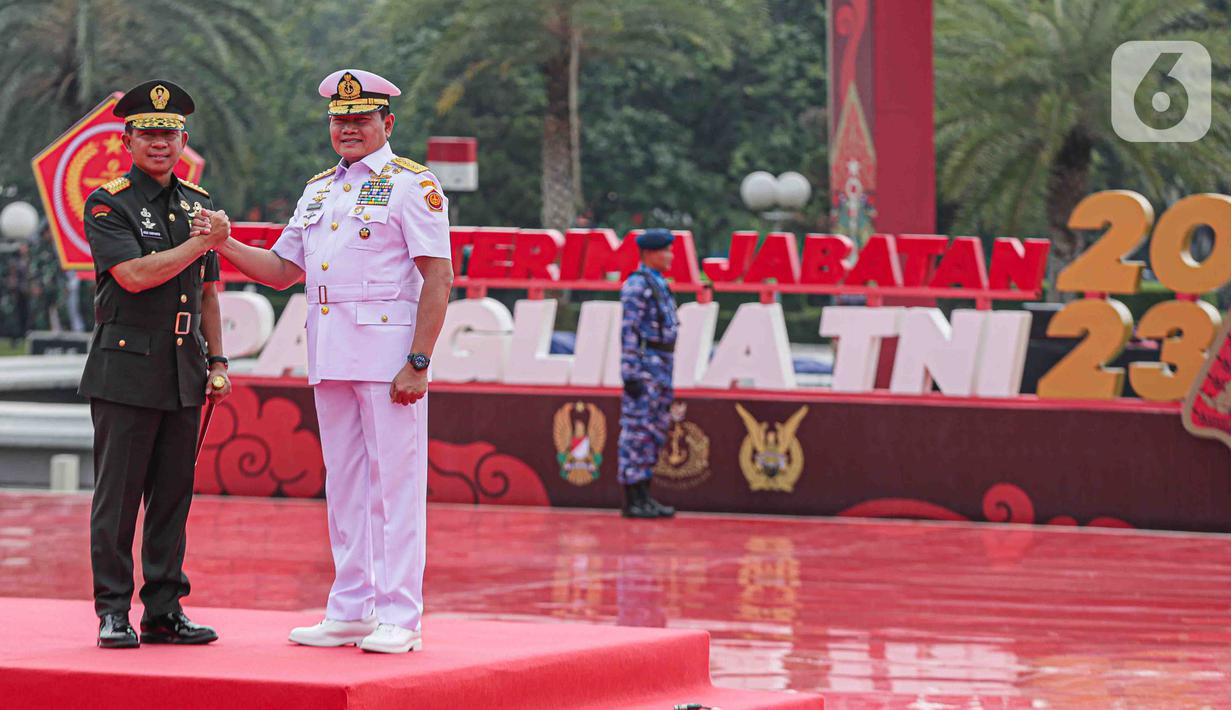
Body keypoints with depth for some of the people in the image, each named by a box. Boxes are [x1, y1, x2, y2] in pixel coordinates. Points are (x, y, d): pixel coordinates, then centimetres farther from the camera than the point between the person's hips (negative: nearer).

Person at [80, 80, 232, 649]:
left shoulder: (197, 204, 14)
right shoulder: (108, 204, -4)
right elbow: (134, 275, -18)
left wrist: (218, 361, 15)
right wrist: (203, 240, -14)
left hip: (184, 376, 5)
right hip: (126, 371, -5)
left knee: (173, 495, 6)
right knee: (118, 495, -4)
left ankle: (164, 611, 11)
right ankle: (112, 613, 1)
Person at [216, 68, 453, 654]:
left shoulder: (411, 185, -3)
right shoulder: (319, 192, 19)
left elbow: (438, 277, -9)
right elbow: (282, 270, 21)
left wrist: (418, 362, -16)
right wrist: (223, 243, 4)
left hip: (388, 351, -7)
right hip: (329, 356, 7)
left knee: (394, 480, -7)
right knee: (343, 484, 9)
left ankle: (399, 618, -6)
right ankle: (350, 611, 14)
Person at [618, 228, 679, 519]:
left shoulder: (658, 285, 18)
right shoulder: (636, 285, -13)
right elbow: (629, 332, -17)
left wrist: (666, 373, 22)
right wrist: (631, 375, -21)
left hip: (661, 365, 10)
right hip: (642, 365, -10)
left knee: (654, 433, 10)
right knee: (637, 431, -7)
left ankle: (644, 497, 13)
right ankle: (632, 502, -5)